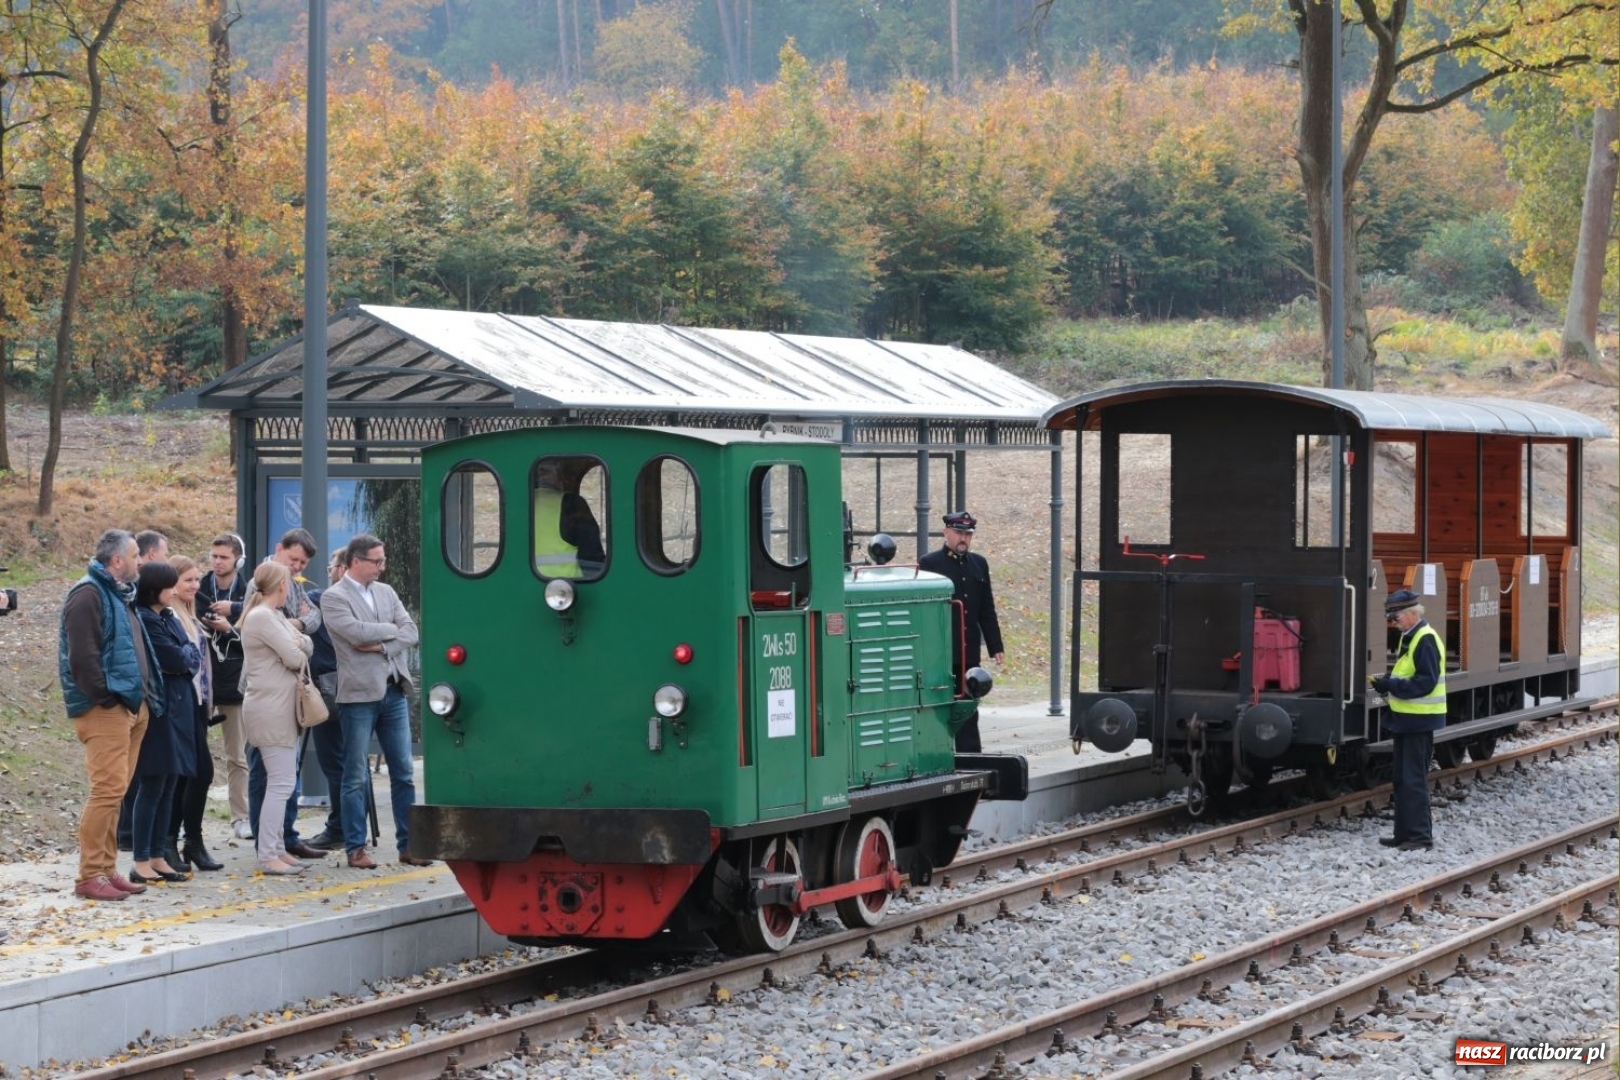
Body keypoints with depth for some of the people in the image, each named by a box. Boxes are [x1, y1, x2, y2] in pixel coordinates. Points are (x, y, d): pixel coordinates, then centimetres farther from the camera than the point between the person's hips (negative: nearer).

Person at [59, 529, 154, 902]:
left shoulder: (117, 594, 19)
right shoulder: (88, 594, -12)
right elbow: (82, 656, -20)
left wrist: (139, 697, 15)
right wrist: (104, 698, -17)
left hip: (128, 707, 10)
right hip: (104, 710, -10)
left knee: (115, 789, 11)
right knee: (109, 788, -12)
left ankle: (107, 869, 16)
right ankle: (90, 876, -9)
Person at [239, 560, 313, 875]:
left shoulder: (275, 616, 17)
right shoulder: (262, 617, -15)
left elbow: (307, 648, 13)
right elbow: (294, 658, -17)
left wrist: (297, 641, -8)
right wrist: (297, 649, 5)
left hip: (280, 706, 10)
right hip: (271, 707, -10)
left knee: (281, 781, 14)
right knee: (280, 783, -10)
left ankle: (276, 848, 19)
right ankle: (268, 856, -9)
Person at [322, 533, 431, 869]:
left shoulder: (386, 592, 13)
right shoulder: (334, 598, -5)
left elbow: (410, 632, 5)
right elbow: (357, 632, -19)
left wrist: (382, 646, -11)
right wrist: (391, 629, -4)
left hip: (394, 692, 6)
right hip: (359, 694, -5)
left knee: (403, 774, 6)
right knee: (356, 777, 1)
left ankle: (408, 844, 11)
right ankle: (356, 848, 7)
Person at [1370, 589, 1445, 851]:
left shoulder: (1426, 640, -17)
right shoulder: (1408, 638, 13)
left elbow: (1426, 682, -24)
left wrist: (1391, 685, -25)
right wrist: (1387, 681, 4)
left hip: (1419, 721, -10)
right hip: (1406, 718, 10)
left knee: (1413, 780, -6)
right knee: (1402, 779, 14)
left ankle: (1421, 836, -1)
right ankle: (1404, 833, 20)